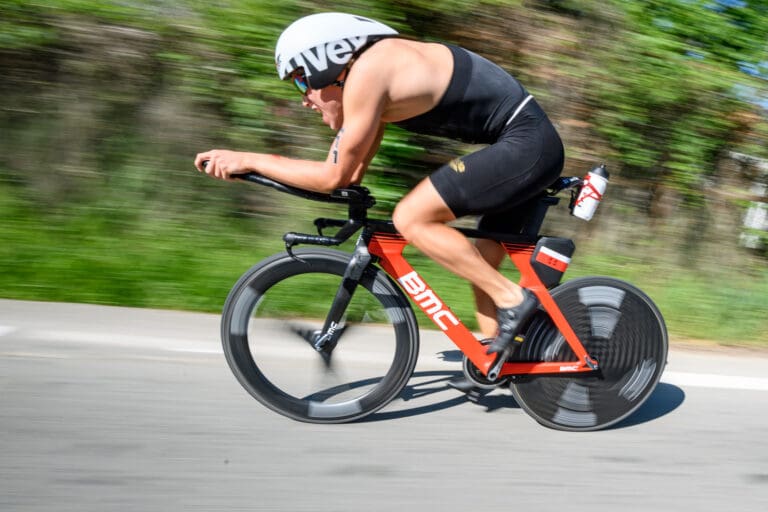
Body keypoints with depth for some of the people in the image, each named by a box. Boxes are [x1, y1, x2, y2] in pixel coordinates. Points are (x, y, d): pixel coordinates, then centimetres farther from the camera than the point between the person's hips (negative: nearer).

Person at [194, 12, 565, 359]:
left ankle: (513, 299, -6)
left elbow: (336, 175, -13)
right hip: (533, 145, 10)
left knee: (411, 218, -14)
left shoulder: (365, 73, -16)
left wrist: (248, 160, -6)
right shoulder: (379, 65, 13)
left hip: (525, 145, -10)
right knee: (480, 262, 16)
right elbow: (354, 171, 18)